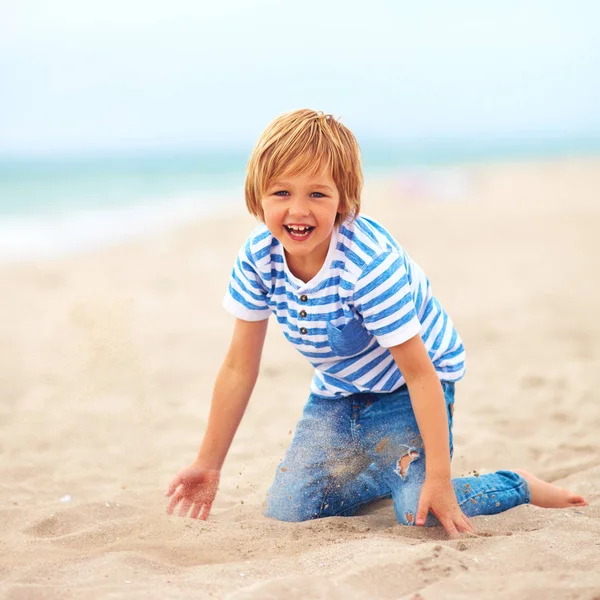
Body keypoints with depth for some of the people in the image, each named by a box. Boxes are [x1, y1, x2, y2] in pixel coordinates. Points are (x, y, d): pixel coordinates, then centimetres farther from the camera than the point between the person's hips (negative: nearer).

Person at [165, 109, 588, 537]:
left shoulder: (370, 263, -34)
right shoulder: (258, 257, -18)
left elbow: (418, 371, -29)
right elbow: (240, 367, -7)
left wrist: (438, 479, -31)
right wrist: (208, 464, -2)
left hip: (409, 388, -5)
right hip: (336, 392, 6)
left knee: (419, 512, -24)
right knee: (286, 514, -6)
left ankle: (521, 486, 5)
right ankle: (381, 472, 22)